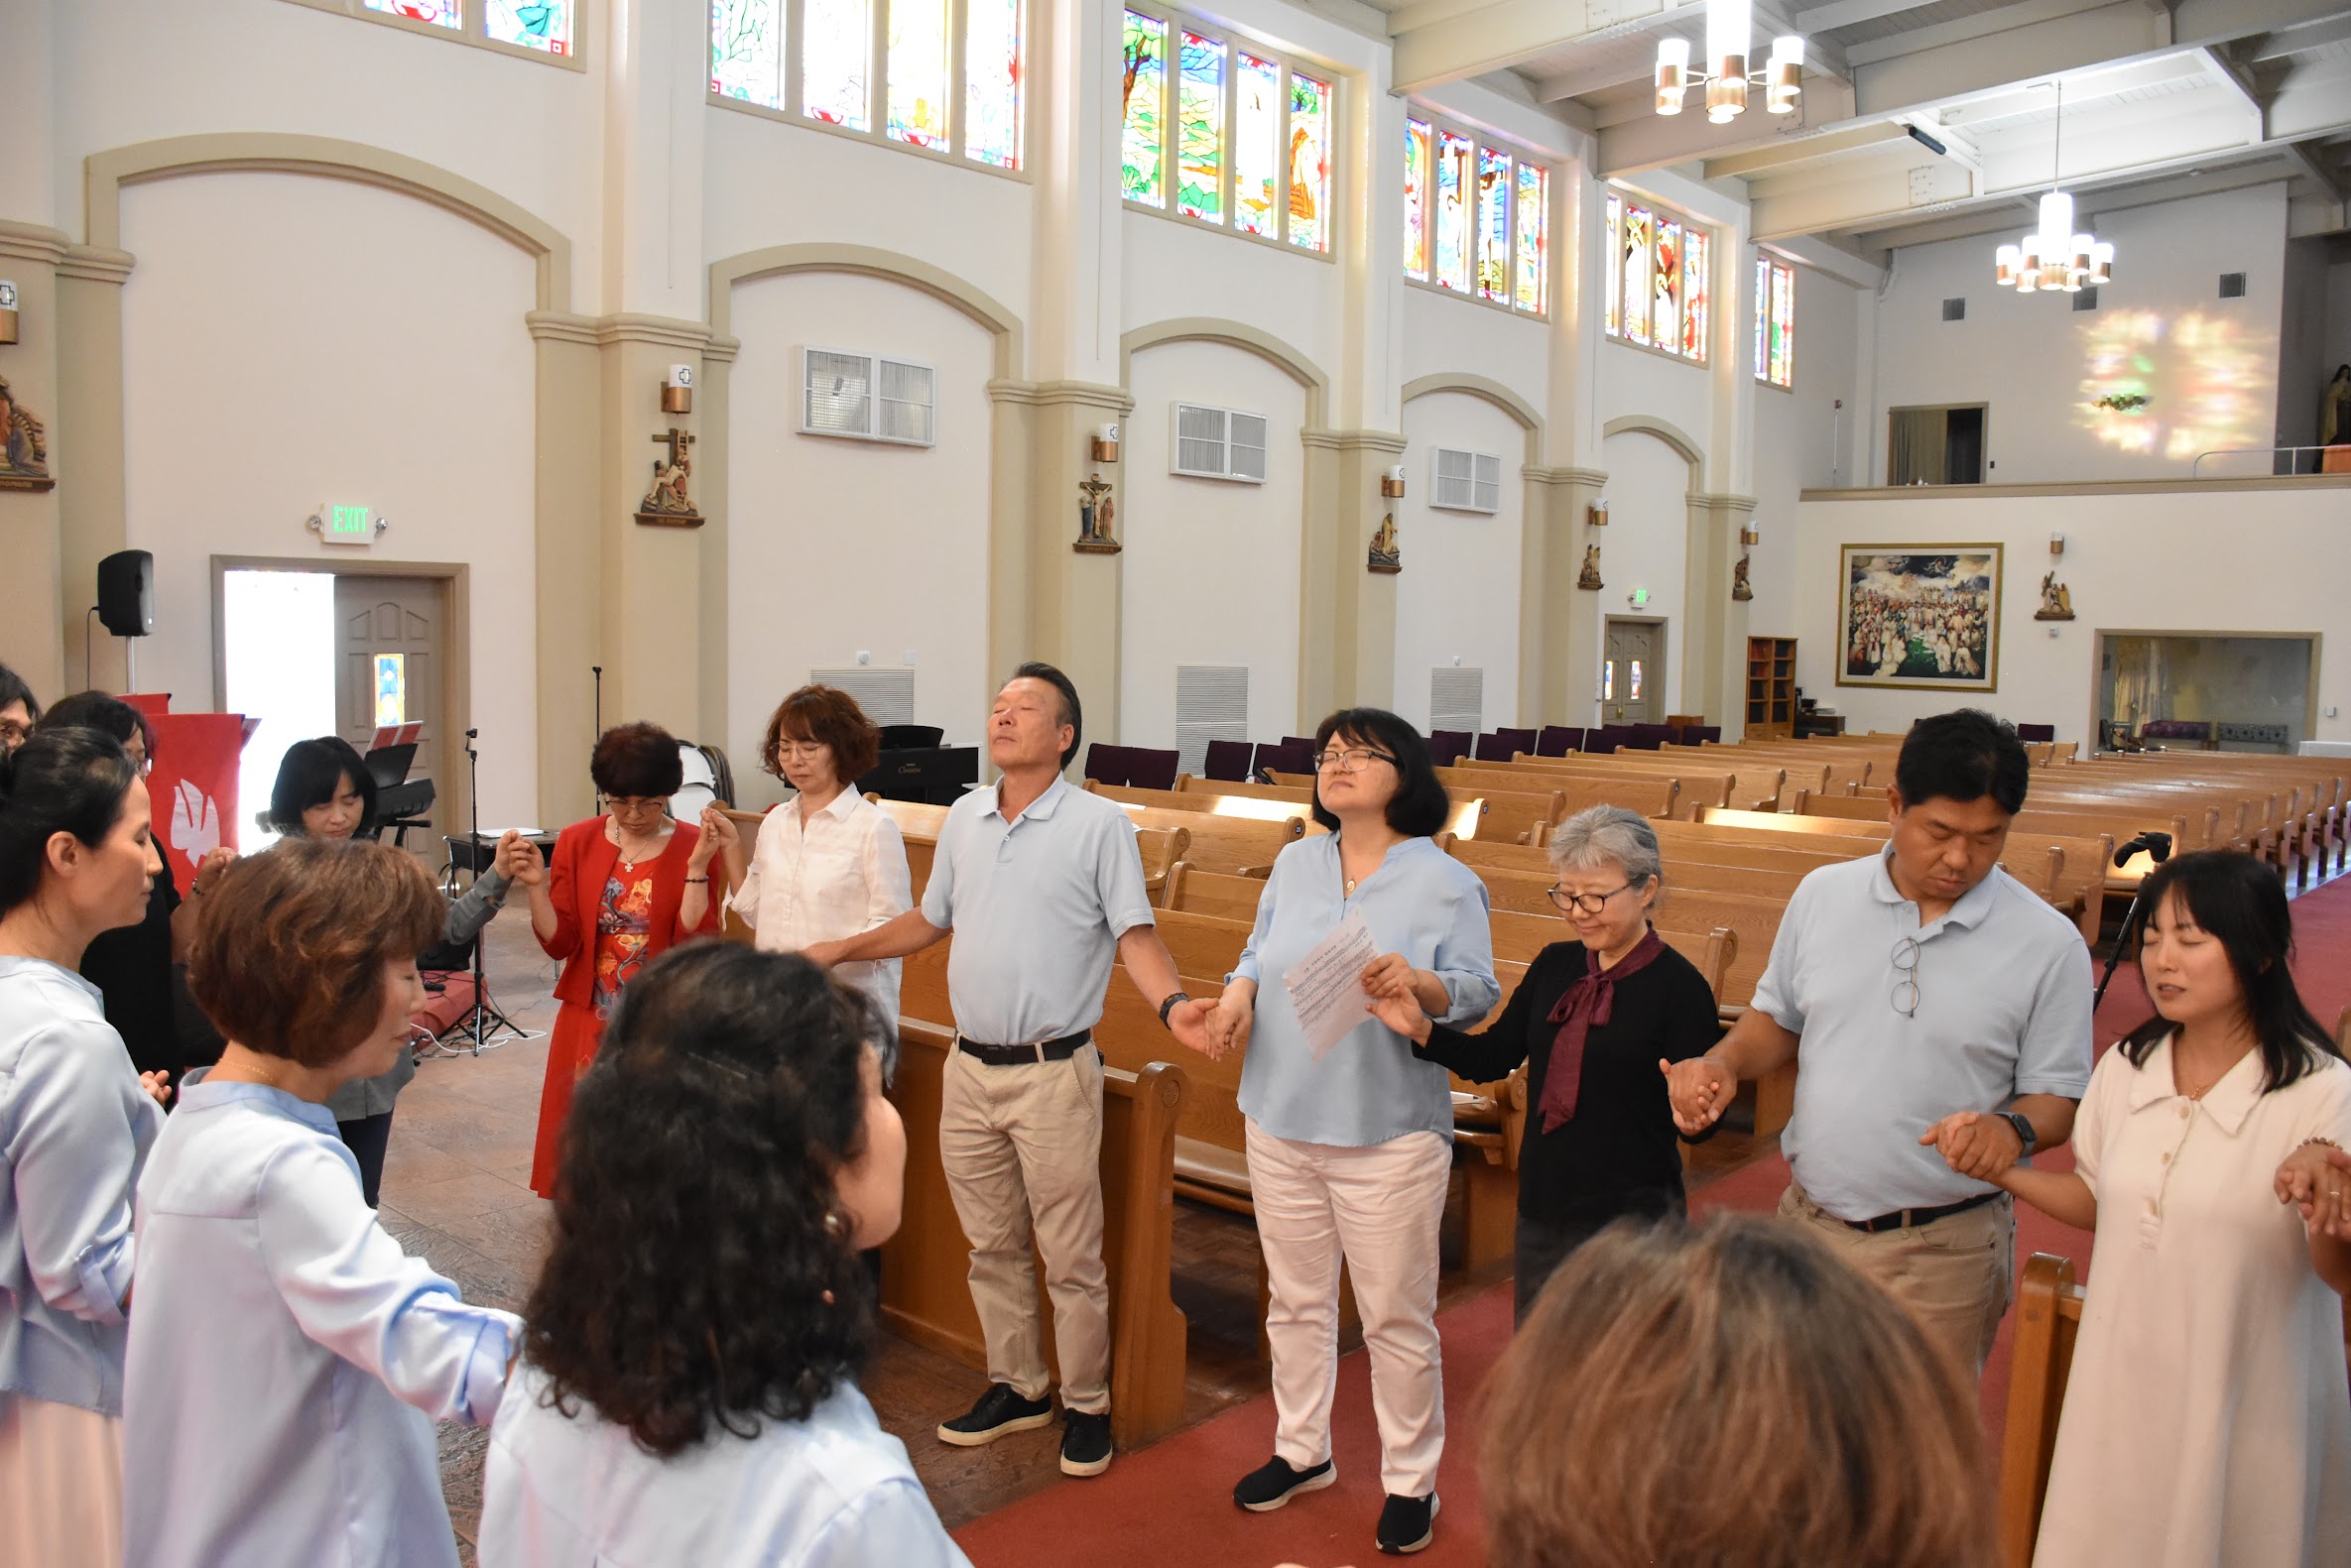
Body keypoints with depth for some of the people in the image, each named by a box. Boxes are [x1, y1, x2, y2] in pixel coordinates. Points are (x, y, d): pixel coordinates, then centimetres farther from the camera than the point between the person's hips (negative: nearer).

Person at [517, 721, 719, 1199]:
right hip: (588, 1027, 3)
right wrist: (536, 886, -14)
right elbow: (560, 944, 0)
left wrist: (697, 867, -20)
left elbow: (697, 946, -14)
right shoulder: (577, 842, 3)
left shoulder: (696, 848, -4)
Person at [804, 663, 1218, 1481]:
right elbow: (931, 919, 20)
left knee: (1071, 1258, 4)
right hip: (970, 1068, 5)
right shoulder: (963, 817, 9)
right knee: (992, 1248, 16)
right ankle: (1017, 1387, 33)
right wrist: (841, 950, 17)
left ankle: (1085, 1404, 21)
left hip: (1054, 1073, -5)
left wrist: (1170, 1003, -27)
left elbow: (1135, 934, -10)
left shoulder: (1099, 824, -7)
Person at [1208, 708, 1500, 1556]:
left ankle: (1410, 1481, 25)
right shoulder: (1296, 862, 8)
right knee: (1296, 1300, 18)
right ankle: (1301, 1451, 37)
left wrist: (1417, 983, -27)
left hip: (1389, 1136, -5)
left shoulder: (1445, 880, -7)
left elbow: (1478, 994, -8)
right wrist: (1239, 988, -7)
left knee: (1397, 1317, 6)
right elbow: (1261, 951, 14)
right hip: (1283, 1121, 5)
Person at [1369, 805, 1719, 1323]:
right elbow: (1491, 1058, 7)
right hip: (1542, 1207, 6)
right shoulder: (1554, 965, 5)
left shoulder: (1679, 986, -12)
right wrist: (1420, 1029, -8)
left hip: (1632, 1217, -6)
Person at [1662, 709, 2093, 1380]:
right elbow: (1777, 1018, 12)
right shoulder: (1823, 895, 0)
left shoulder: (2050, 943, -8)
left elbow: (2057, 1096, -3)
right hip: (1811, 1221, 3)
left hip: (1943, 1250, -3)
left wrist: (2012, 1130, -25)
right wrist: (1722, 1063, -7)